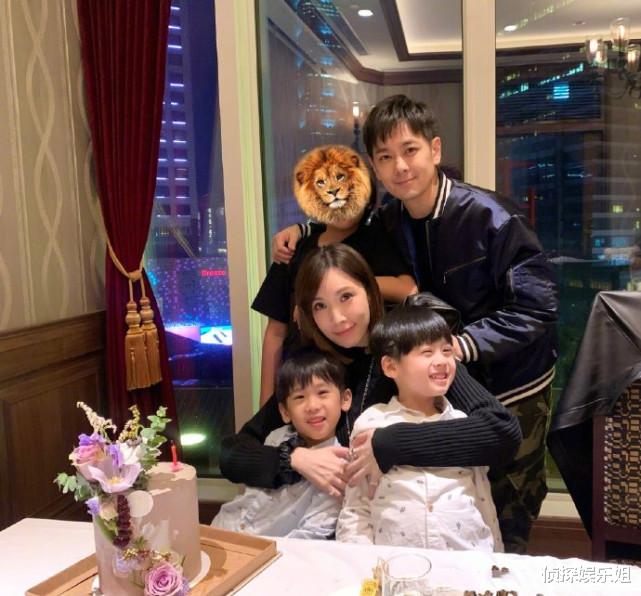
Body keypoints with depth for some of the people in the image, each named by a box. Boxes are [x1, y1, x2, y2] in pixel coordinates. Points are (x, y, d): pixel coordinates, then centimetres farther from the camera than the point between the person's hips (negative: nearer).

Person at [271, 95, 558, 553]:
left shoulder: (491, 217, -22)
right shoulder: (390, 221, -4)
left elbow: (537, 306, -23)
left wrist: (462, 344, -32)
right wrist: (301, 233, -3)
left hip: (511, 389, -4)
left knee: (506, 526, 11)